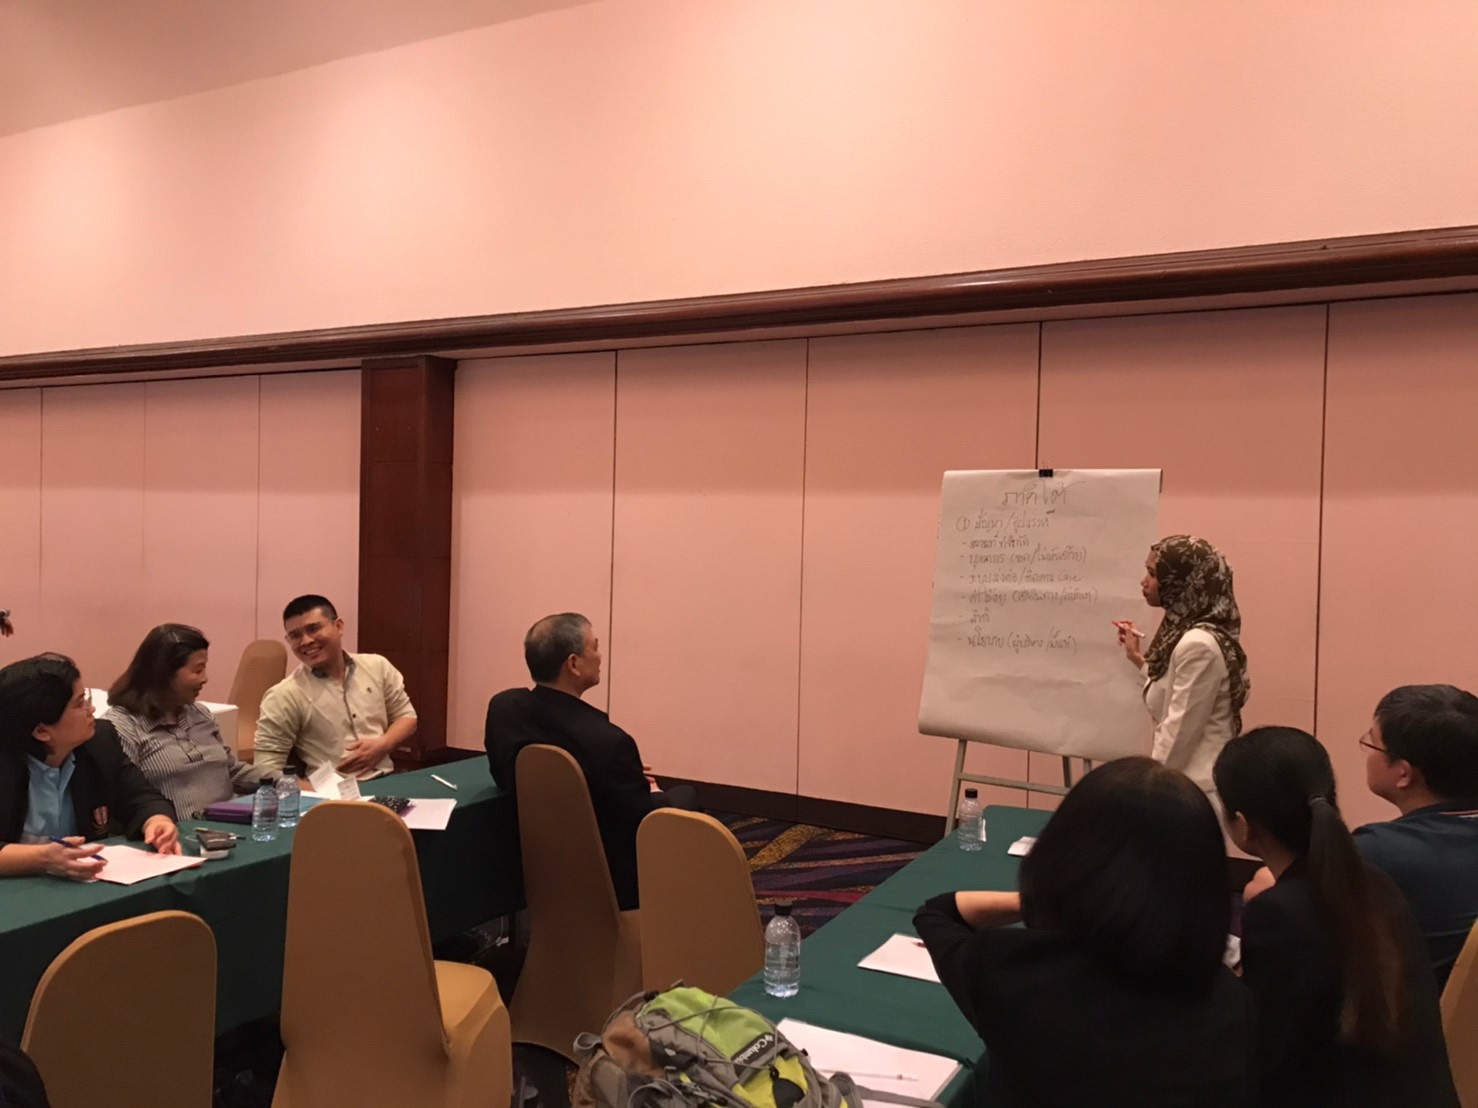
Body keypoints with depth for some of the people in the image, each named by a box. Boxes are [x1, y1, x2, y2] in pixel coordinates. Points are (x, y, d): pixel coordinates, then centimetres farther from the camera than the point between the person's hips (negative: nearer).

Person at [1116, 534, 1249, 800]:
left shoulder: (1198, 645, -20)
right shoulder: (1184, 635, 8)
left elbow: (1179, 734, -20)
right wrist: (1137, 658, 17)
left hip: (1198, 786, -9)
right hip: (1189, 780, 9)